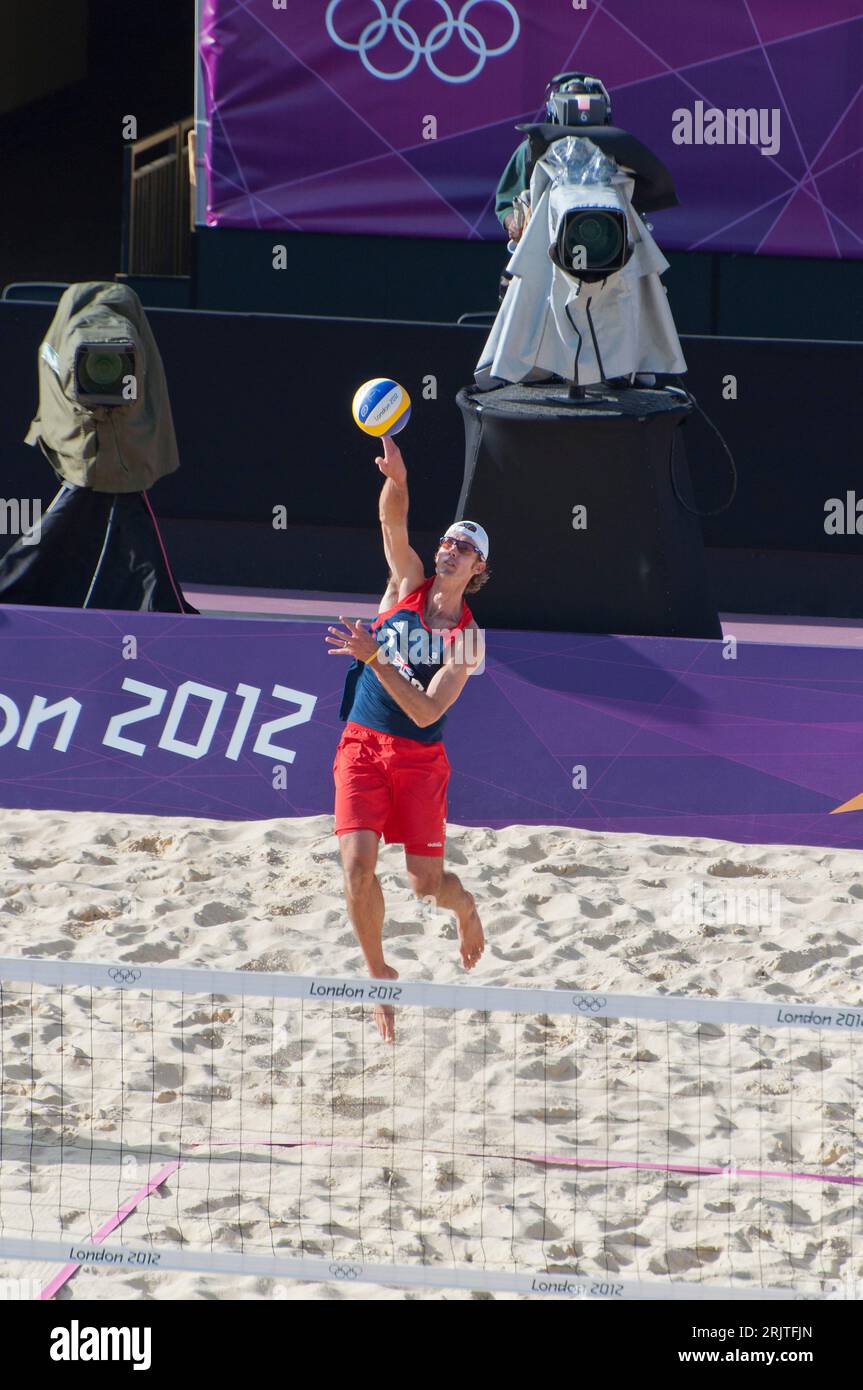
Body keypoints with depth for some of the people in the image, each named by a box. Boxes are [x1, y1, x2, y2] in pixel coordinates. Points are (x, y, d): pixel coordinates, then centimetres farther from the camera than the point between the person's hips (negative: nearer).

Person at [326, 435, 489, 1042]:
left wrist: (373, 657, -27)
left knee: (427, 884, -1)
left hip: (420, 757, -1)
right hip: (363, 746, 1)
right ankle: (379, 975, 4)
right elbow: (393, 522, -14)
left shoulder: (467, 637, -6)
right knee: (358, 865, -15)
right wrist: (396, 478, -35)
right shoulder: (409, 583, 3)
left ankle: (465, 905, 37)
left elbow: (426, 712, -17)